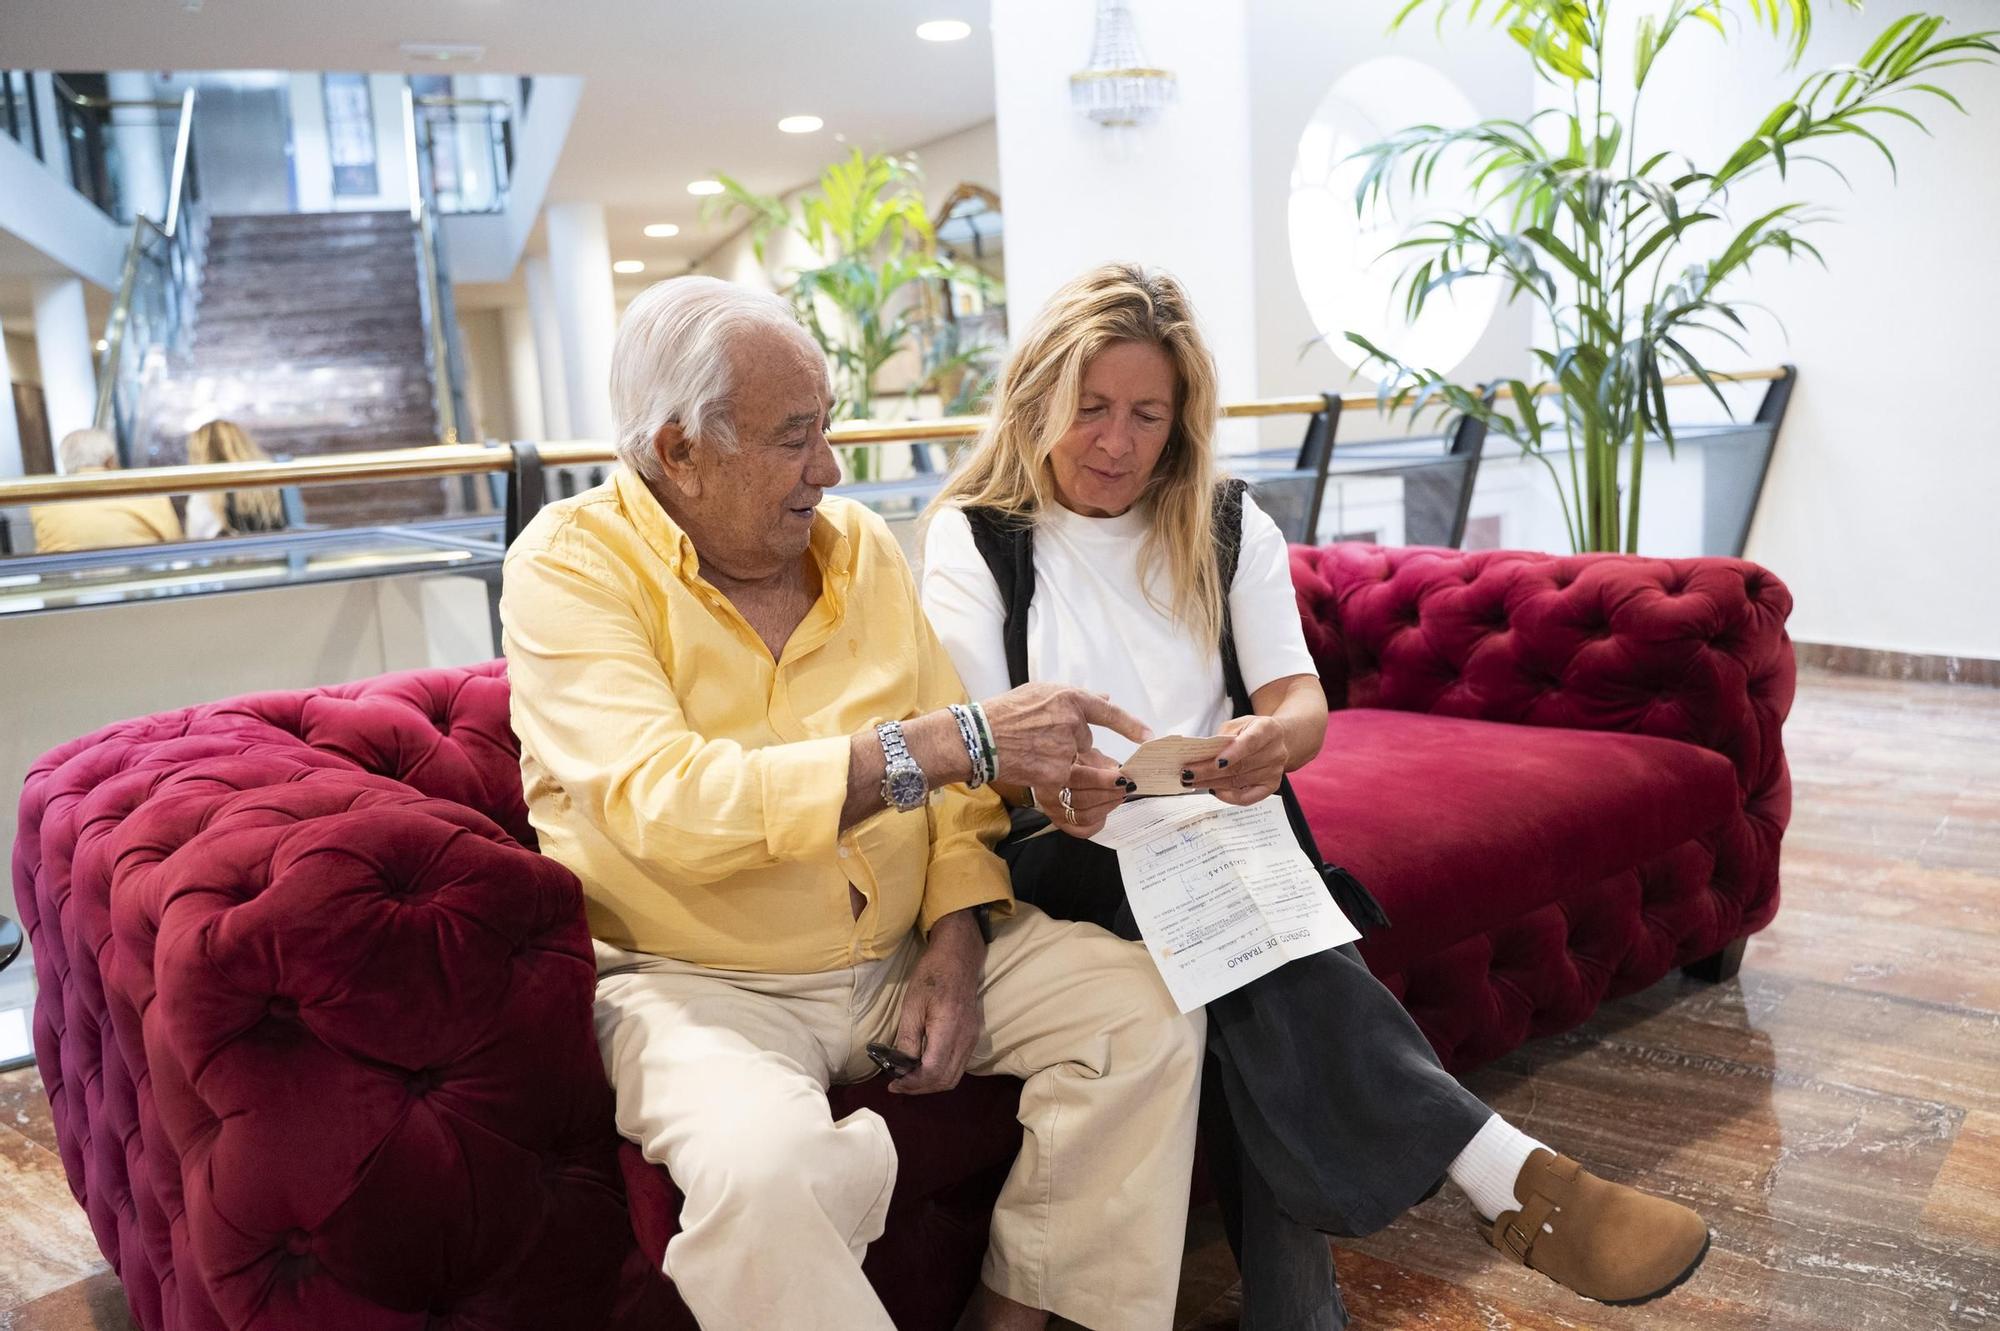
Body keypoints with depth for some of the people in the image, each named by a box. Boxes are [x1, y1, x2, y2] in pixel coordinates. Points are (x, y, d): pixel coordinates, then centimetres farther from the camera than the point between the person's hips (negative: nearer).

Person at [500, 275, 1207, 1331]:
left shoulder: (856, 542, 6)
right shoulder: (569, 568, -11)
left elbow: (950, 778, 7)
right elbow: (666, 802, -28)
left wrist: (955, 941, -10)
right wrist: (954, 740, -31)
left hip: (900, 950, 6)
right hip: (696, 979, -5)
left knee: (1148, 1007, -8)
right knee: (769, 1170, -34)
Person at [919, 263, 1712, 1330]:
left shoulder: (1227, 525, 12)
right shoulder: (974, 536, 4)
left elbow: (1301, 702, 1)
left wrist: (1272, 740, -27)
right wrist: (1049, 785, -33)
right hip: (1064, 851, -2)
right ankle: (1502, 1173, -36)